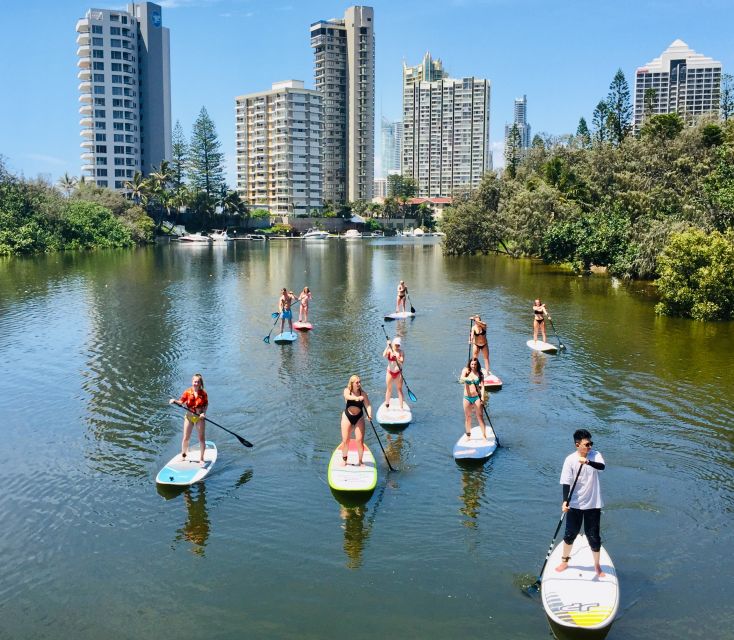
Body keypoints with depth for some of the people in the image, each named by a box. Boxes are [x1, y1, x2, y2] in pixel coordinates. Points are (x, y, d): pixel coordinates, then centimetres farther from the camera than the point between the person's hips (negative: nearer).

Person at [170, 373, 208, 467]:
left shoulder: (203, 393, -8)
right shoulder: (187, 392, -8)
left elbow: (206, 404, -2)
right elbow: (181, 402, -10)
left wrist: (203, 413, -18)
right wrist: (175, 401, -29)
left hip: (200, 417, 0)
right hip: (189, 416, 0)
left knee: (202, 438, 4)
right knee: (186, 438, 7)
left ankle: (201, 459, 18)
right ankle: (183, 456, 29)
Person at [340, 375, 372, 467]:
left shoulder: (363, 393, -7)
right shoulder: (347, 391, -7)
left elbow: (368, 405, -17)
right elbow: (347, 396, -31)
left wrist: (369, 414, -37)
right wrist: (356, 398, -52)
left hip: (359, 418, 0)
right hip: (347, 417, 0)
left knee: (360, 440, -6)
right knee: (345, 440, 3)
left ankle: (360, 461, 9)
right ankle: (344, 460, 21)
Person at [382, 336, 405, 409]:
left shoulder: (401, 352, -3)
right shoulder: (389, 350, -3)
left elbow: (402, 361, -15)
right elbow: (384, 355, -24)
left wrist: (396, 358, -32)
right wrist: (388, 346, -26)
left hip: (398, 373, 0)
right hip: (390, 372, 0)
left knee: (399, 389, 3)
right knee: (389, 389, 10)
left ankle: (401, 407, 6)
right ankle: (387, 405, 22)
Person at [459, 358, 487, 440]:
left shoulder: (479, 374, 3)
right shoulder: (466, 371, 2)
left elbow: (482, 386, -5)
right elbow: (461, 378, -17)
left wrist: (482, 397, -20)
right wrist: (468, 379, -39)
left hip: (476, 397, 0)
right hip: (467, 398, 0)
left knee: (480, 417, -1)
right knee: (467, 417, 8)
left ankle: (484, 436, 1)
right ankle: (468, 435, 19)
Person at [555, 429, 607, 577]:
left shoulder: (595, 455, -8)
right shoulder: (570, 459, -11)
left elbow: (602, 466, -29)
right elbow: (566, 482, -14)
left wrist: (587, 462, -47)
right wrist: (565, 501, -25)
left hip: (593, 504, 0)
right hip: (575, 504, 0)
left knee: (594, 536, 8)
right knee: (570, 534, 14)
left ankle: (597, 566, 29)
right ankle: (565, 561, 36)